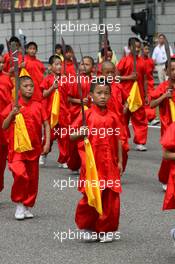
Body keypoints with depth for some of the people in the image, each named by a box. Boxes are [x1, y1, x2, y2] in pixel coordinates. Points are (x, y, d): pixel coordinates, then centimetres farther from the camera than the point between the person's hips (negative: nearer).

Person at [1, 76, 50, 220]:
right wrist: (12, 114, -17)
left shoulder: (38, 106, 3)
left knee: (33, 178, 9)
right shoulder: (13, 106, -1)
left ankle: (27, 206, 25)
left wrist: (47, 143, -3)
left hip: (34, 148, 3)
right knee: (21, 175, -21)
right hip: (17, 148, -3)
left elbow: (46, 125, 6)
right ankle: (19, 204, -2)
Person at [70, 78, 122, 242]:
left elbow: (118, 141, 10)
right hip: (91, 164, -3)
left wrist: (120, 162, 7)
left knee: (110, 198, 2)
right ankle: (88, 227, 17)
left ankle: (105, 230, 15)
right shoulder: (86, 115, -2)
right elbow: (71, 136, 2)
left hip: (109, 164, 3)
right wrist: (80, 133, -19)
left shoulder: (112, 117, 6)